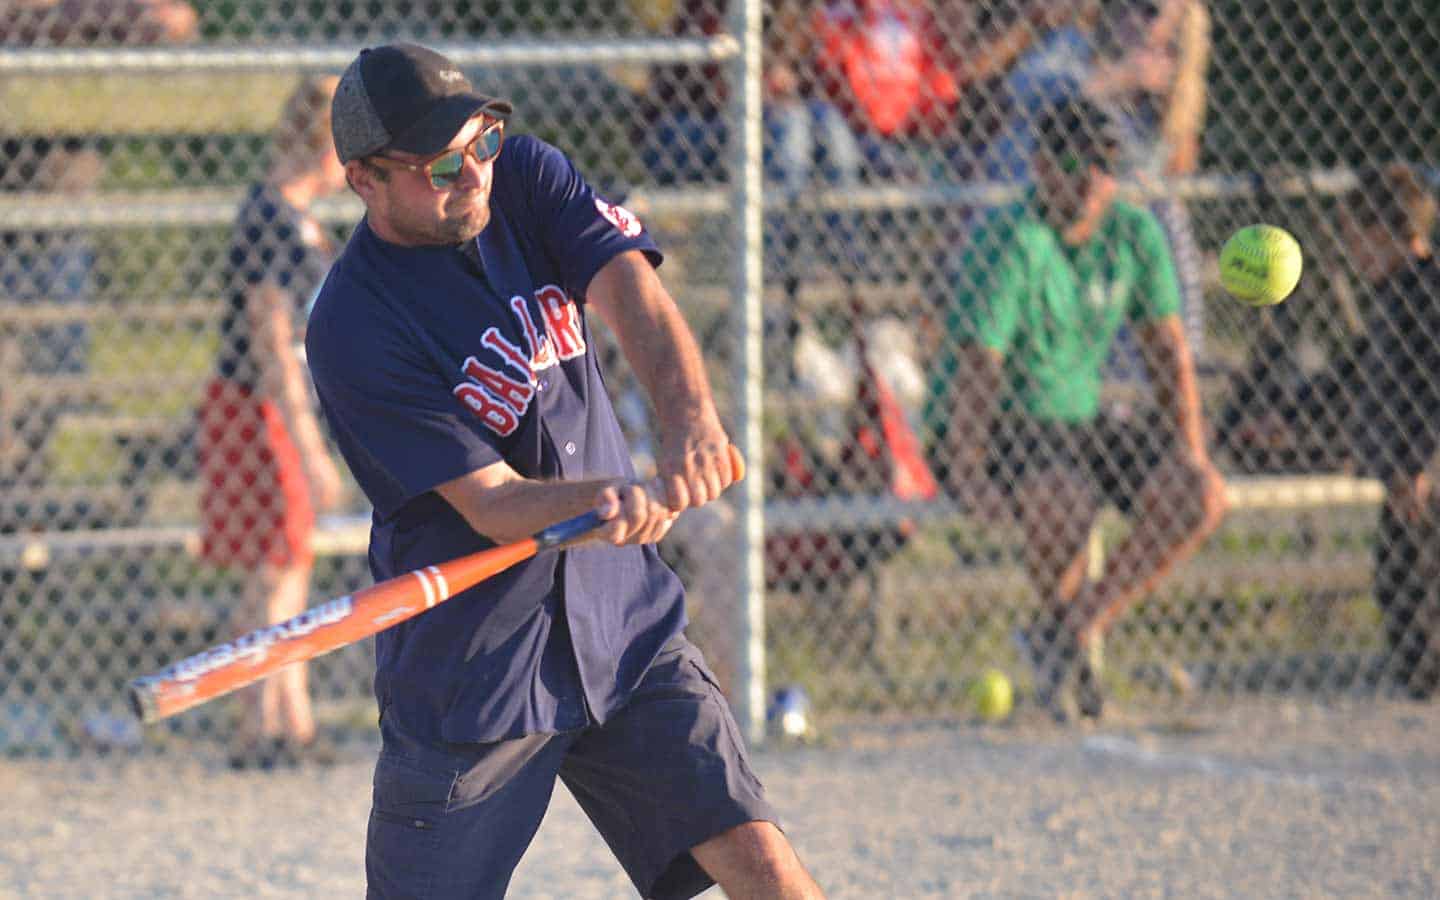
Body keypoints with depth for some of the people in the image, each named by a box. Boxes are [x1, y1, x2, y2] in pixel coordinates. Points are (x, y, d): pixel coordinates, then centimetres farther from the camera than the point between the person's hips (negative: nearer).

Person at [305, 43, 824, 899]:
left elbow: (629, 289, -18)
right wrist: (610, 498, -40)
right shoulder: (354, 329, -17)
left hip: (625, 623, 4)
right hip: (471, 677, -4)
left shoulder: (526, 178, -1)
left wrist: (691, 413, -38)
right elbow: (490, 505, -20)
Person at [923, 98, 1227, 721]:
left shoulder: (1136, 235, 2)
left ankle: (1068, 635, -10)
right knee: (1065, 497, -38)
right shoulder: (1013, 244, -19)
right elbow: (976, 366, -25)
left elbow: (1167, 349, 8)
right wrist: (967, 473, -36)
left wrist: (1192, 452, -4)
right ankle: (1063, 625, -7)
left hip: (1078, 423, 7)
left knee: (1200, 495, -14)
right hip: (994, 430, -7)